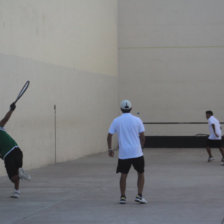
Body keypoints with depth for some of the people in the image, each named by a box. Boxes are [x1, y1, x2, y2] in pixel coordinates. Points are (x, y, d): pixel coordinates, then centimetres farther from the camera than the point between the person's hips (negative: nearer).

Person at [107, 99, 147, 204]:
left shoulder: (116, 121, 1)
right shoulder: (137, 120, -1)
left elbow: (109, 136, 3)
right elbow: (142, 136, 1)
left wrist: (110, 149, 14)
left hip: (123, 153, 1)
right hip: (137, 152, -1)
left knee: (123, 175, 11)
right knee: (141, 173, 13)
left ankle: (122, 197, 12)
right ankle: (139, 196, 6)